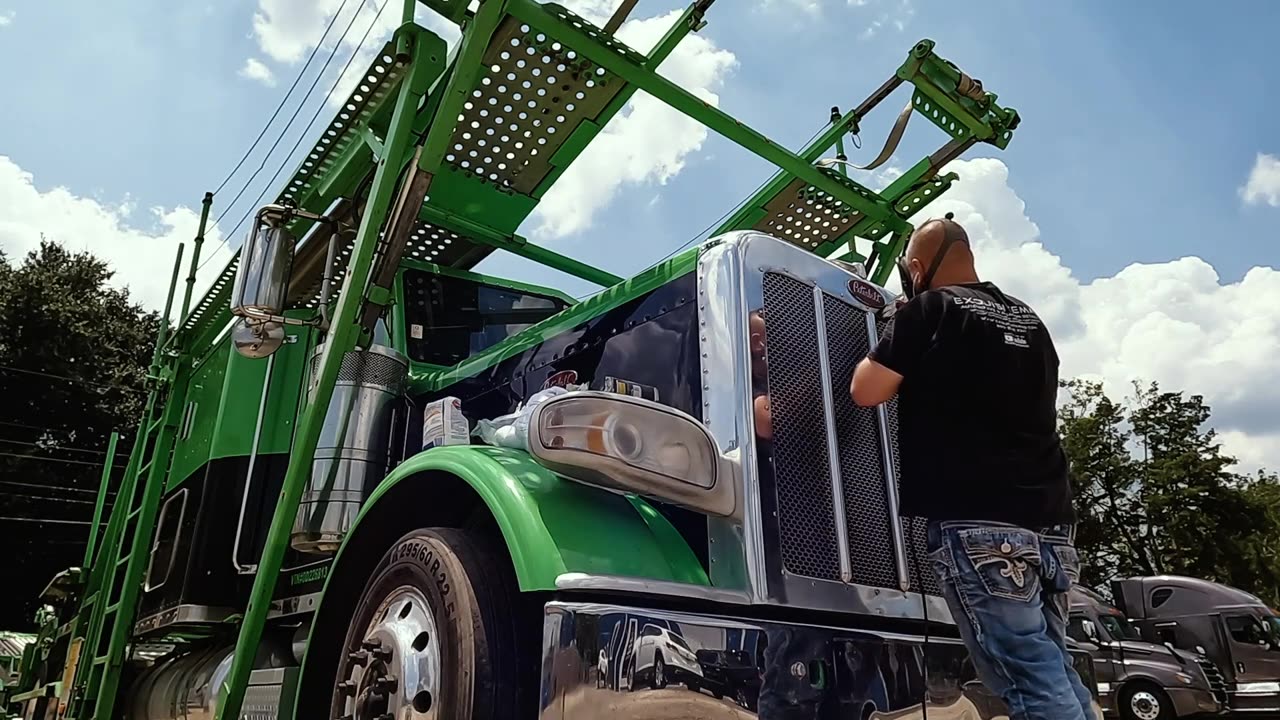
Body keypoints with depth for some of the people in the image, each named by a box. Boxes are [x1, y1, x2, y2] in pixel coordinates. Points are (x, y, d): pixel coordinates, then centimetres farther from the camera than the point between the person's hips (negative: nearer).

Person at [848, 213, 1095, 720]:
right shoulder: (1028, 322, 20)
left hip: (978, 521, -8)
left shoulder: (927, 310, -1)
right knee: (1052, 671, 14)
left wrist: (895, 336, 14)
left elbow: (866, 392, -3)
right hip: (1047, 520, 8)